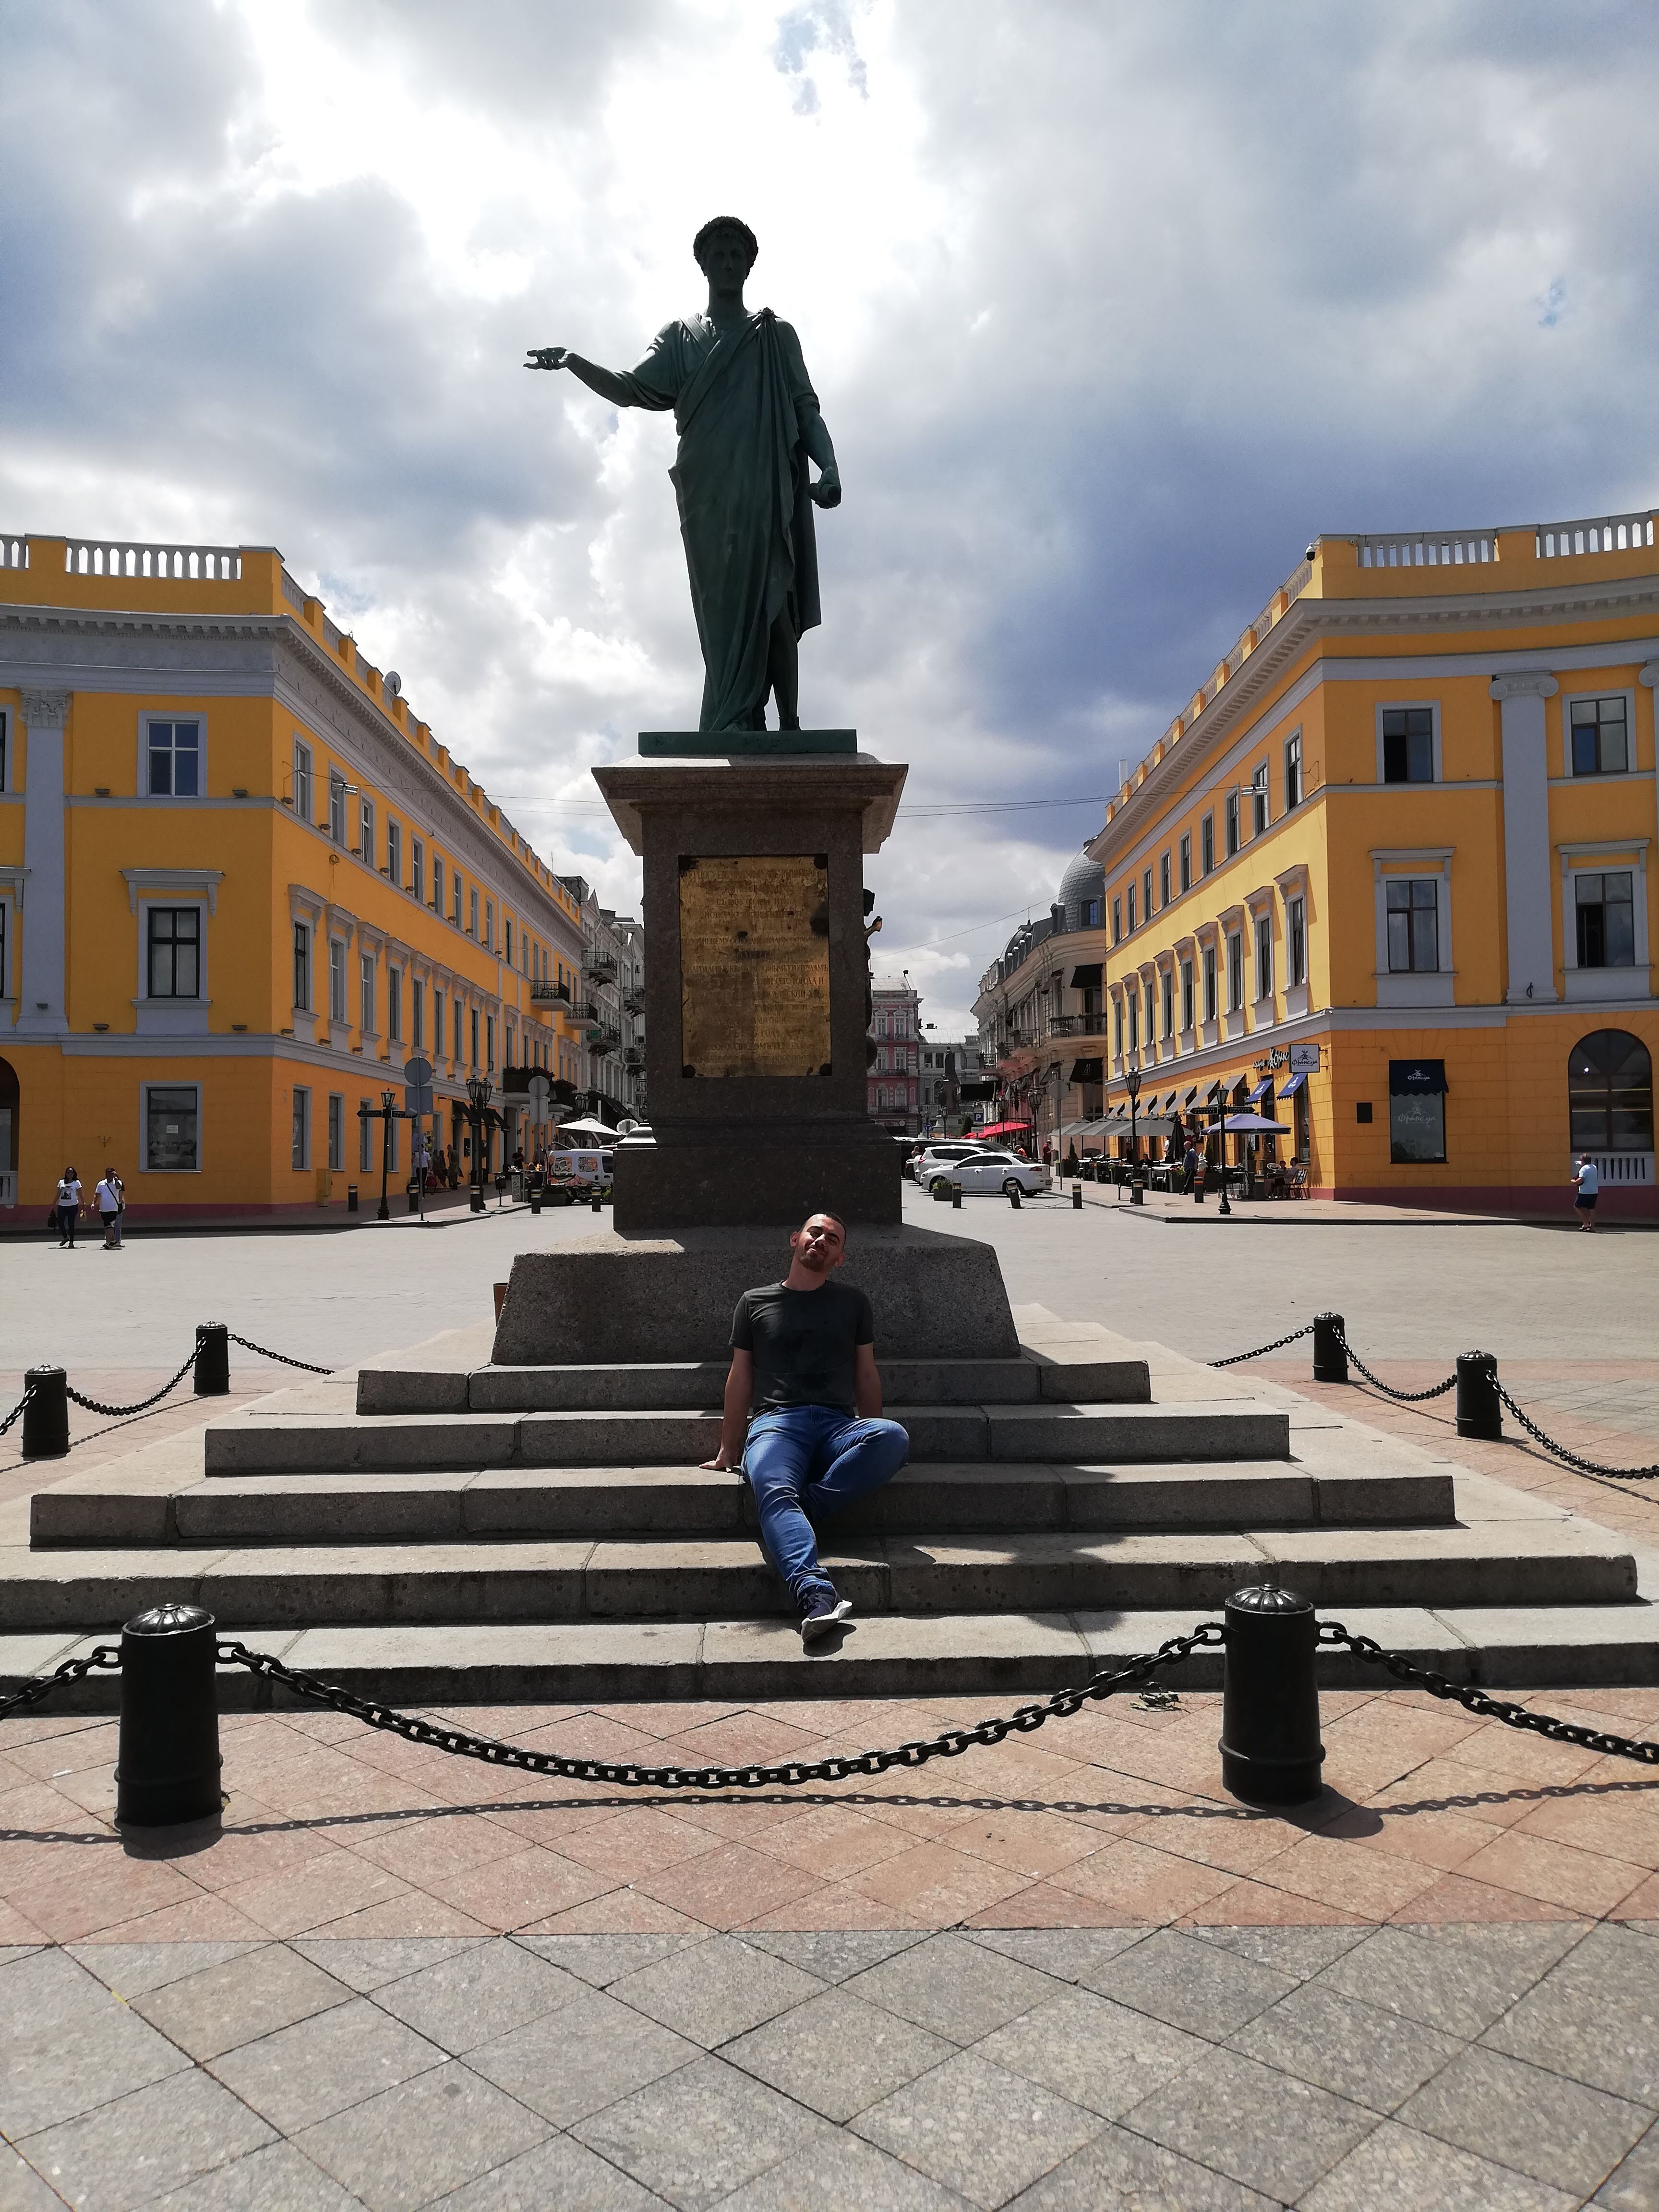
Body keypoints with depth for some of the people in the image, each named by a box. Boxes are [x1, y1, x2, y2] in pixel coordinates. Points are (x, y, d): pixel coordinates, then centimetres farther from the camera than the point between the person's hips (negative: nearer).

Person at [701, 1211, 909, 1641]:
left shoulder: (853, 1303, 23)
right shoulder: (755, 1302, 20)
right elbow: (740, 1379, 20)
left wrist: (870, 1451, 15)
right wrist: (727, 1452, 18)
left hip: (838, 1426, 2)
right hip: (777, 1421, -1)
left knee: (894, 1436, -34)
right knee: (773, 1490, -37)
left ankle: (800, 1509, -33)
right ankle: (816, 1595, -57)